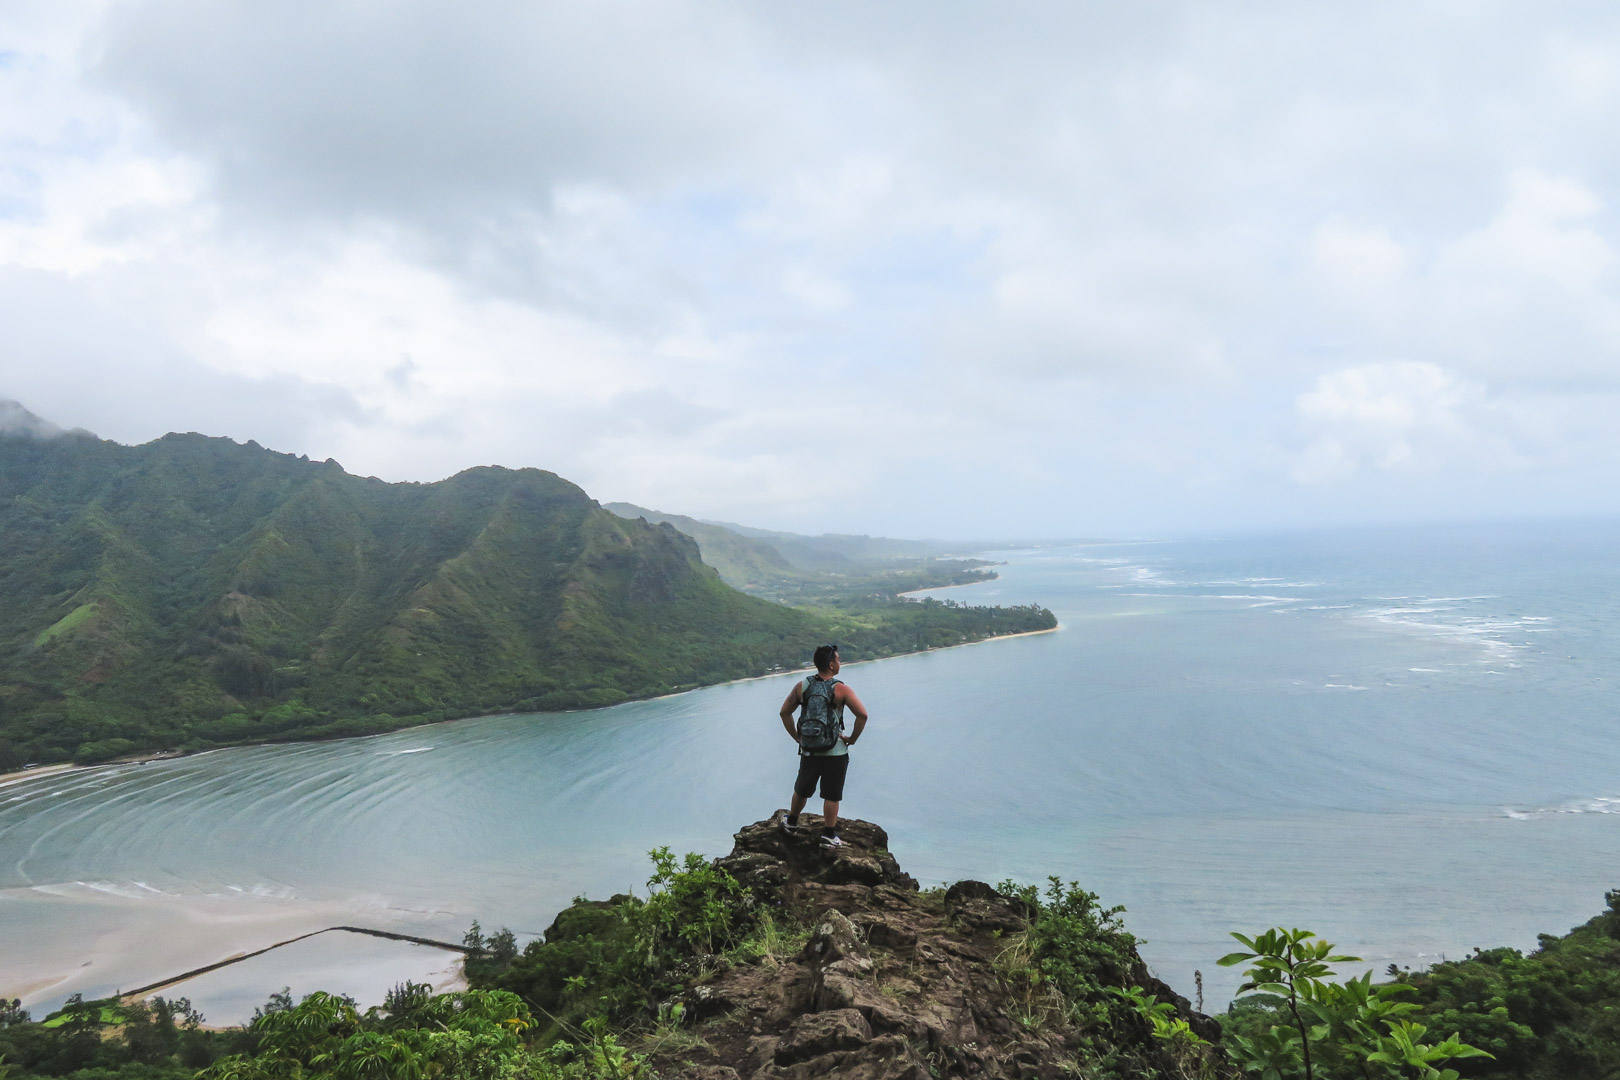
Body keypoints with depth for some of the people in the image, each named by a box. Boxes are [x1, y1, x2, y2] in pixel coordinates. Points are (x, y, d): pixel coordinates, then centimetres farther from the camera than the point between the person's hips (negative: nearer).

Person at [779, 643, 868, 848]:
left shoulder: (802, 686, -1)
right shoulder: (840, 689, -12)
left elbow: (785, 712, 4)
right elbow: (862, 714, -19)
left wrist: (797, 737, 10)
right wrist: (852, 739, -7)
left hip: (809, 749, 4)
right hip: (835, 751, -4)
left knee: (801, 790, 21)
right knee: (832, 795, 7)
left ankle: (791, 823, 38)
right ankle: (828, 835, 10)